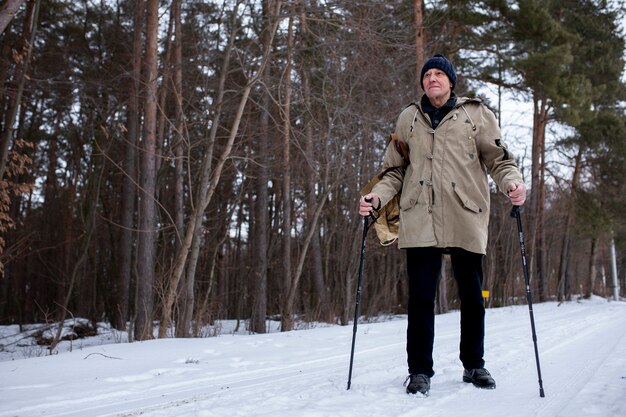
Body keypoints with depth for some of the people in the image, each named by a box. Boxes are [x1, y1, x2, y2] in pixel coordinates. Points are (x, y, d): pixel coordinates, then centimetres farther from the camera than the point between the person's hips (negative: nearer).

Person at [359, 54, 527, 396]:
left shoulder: (476, 114, 9)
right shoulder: (409, 118, 15)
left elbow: (498, 158, 6)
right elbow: (396, 170, 17)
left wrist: (513, 183, -14)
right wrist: (377, 196, 0)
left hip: (465, 218, 0)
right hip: (419, 220, 1)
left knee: (471, 296, 9)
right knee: (420, 297, -2)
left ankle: (473, 365, 26)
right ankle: (419, 371, 8)